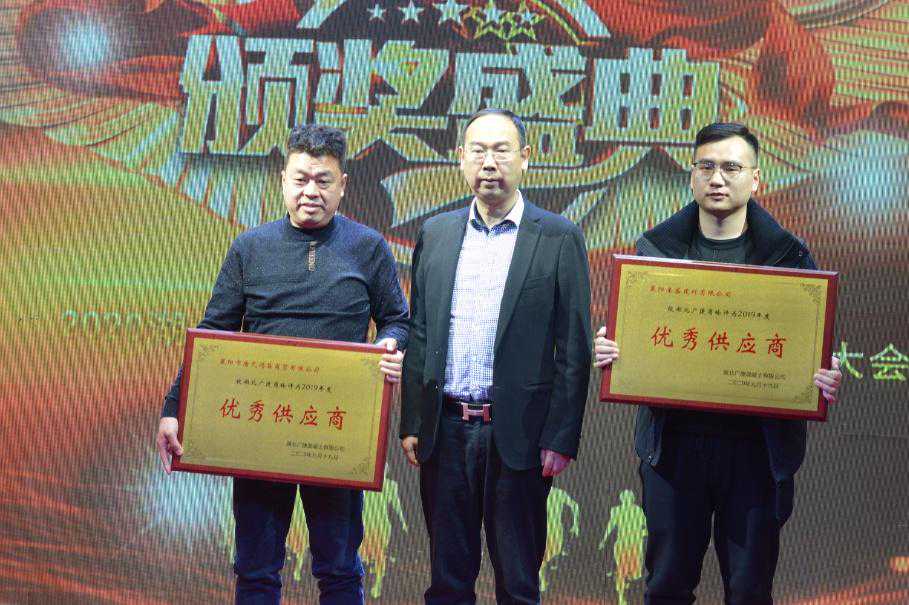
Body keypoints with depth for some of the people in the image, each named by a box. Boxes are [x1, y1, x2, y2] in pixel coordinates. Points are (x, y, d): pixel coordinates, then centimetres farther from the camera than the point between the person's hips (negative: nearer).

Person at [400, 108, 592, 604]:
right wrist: (411, 423, 7)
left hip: (517, 433, -3)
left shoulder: (558, 238, -1)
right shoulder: (435, 234, 11)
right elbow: (418, 335, 13)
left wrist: (560, 439, -7)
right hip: (446, 430, 3)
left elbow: (574, 348, -3)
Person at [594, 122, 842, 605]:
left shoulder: (787, 254, 2)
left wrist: (826, 379, -18)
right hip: (673, 440, 1)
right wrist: (609, 350, -13)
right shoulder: (656, 246, 7)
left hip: (757, 447, -1)